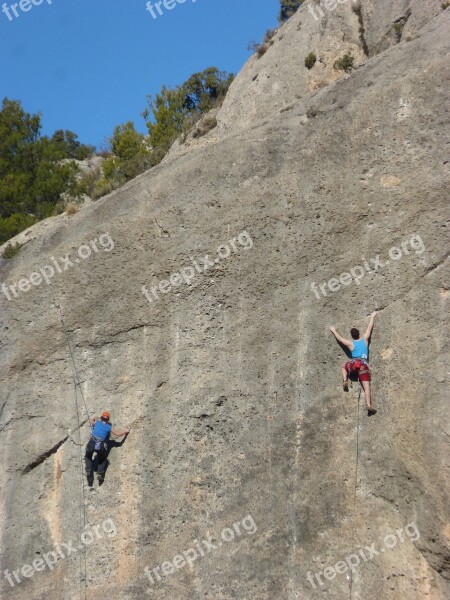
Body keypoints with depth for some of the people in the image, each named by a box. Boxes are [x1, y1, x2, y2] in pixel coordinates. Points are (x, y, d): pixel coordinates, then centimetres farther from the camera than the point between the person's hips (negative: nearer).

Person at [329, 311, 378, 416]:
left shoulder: (350, 343, 11)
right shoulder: (365, 339, 12)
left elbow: (339, 338, 26)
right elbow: (369, 328, 23)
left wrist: (334, 331, 43)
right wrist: (372, 317, 37)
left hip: (354, 364, 0)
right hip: (364, 365, 0)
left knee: (344, 367, 34)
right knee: (366, 388, -5)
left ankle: (345, 382, 10)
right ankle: (369, 406, -22)